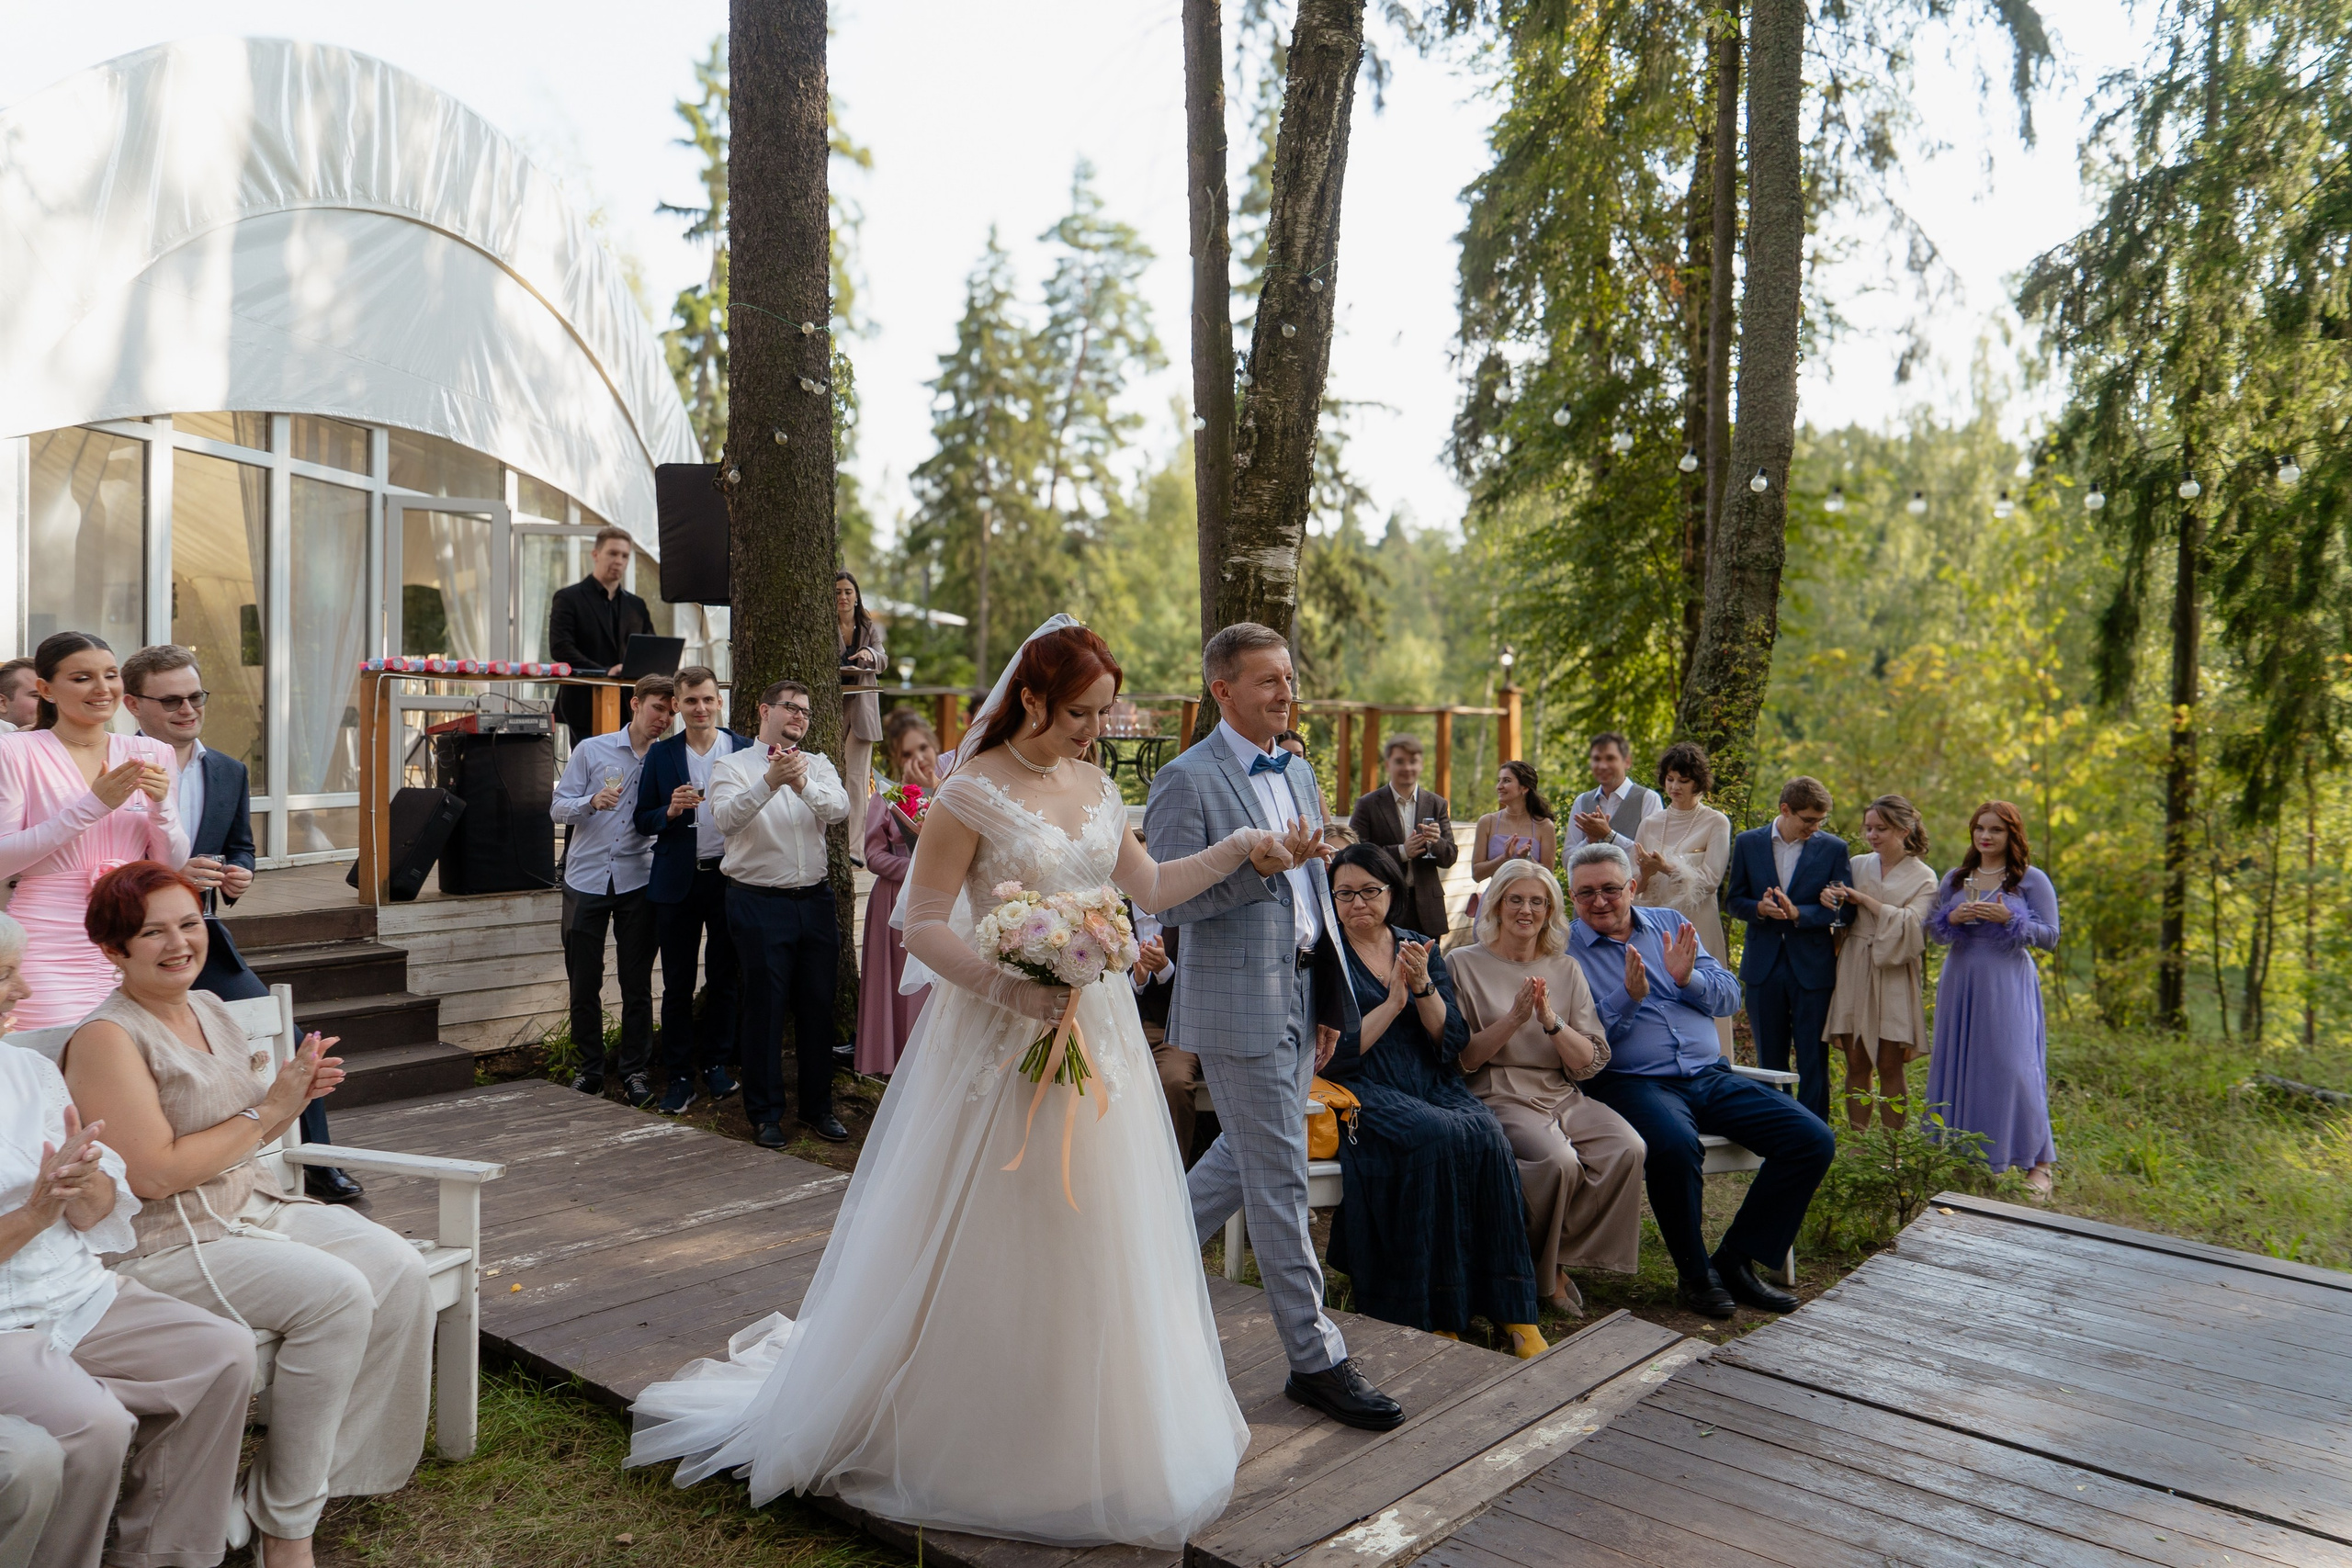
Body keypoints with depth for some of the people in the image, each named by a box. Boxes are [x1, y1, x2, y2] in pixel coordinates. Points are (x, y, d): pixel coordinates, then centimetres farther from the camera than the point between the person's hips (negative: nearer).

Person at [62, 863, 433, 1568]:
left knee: (401, 1271, -14)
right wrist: (268, 1111, -13)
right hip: (163, 1243, -8)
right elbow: (155, 1173, -19)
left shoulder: (210, 1009, 12)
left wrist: (296, 1093, 1)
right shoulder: (107, 1037, -12)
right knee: (336, 1292, -27)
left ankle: (324, 1473, -4)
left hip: (257, 1206, 8)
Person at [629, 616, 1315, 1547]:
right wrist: (1010, 985, -26)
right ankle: (962, 1440, 25)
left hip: (1095, 1033, 7)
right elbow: (922, 925, -15)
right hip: (1001, 1042, -6)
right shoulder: (972, 796, -13)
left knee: (1092, 1242, 14)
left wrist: (1236, 851, 7)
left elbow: (1149, 889, 14)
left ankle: (1092, 1437, 32)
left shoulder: (1095, 788, 9)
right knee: (985, 1250, 4)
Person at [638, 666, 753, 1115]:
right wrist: (670, 812, -15)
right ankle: (679, 1076, 14)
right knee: (677, 984, 5)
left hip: (729, 877, 0)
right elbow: (643, 821, 4)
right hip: (678, 881, 0)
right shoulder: (660, 755, 3)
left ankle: (716, 1065, 25)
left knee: (725, 979, 9)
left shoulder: (744, 750, 1)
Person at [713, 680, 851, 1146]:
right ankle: (765, 1113, 15)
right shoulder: (732, 766, 0)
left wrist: (802, 783, -29)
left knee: (818, 1005, 10)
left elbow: (840, 807, -10)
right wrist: (770, 782, -34)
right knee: (764, 1007, 2)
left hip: (815, 900, 4)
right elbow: (727, 819, -19)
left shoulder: (817, 764, 10)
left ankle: (818, 1106, 23)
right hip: (759, 902, -4)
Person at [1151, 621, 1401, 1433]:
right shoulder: (1187, 779, -12)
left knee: (1243, 1161, 18)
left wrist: (1331, 1004, 17)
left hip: (1298, 997, 8)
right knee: (1280, 1179, -1)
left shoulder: (1296, 773, 14)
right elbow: (1167, 901, -16)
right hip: (1238, 1006, -8)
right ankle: (1314, 1357, 11)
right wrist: (1257, 861, -25)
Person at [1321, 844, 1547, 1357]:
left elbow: (1452, 1039, 6)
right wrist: (1393, 1001, -8)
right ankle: (1436, 1313, -23)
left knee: (1486, 1136, -28)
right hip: (1365, 1091, -4)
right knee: (1439, 1136, -33)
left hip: (1432, 1083, 4)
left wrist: (1423, 986, -10)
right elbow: (1335, 1055, -5)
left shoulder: (1420, 947, 16)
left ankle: (1512, 1310, -22)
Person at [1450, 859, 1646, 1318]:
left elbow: (1591, 1063, 6)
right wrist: (1514, 1018, -16)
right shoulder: (1465, 964, 2)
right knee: (1559, 1161, -32)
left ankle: (1552, 1261, -6)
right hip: (1497, 1098, -4)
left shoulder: (1566, 969, 13)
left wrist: (1550, 1020, -11)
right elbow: (1462, 1060, -4)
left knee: (1627, 1149, -23)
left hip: (1563, 1097, 5)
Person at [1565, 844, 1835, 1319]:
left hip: (1711, 1077, 6)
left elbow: (1730, 995, 10)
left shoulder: (1670, 924, 15)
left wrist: (1688, 979, -9)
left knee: (1813, 1139, -10)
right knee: (1674, 1146, -38)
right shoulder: (1565, 951, 1)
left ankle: (1735, 1259, 1)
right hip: (1633, 1082, -5)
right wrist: (1629, 996, -20)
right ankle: (1694, 1274, -12)